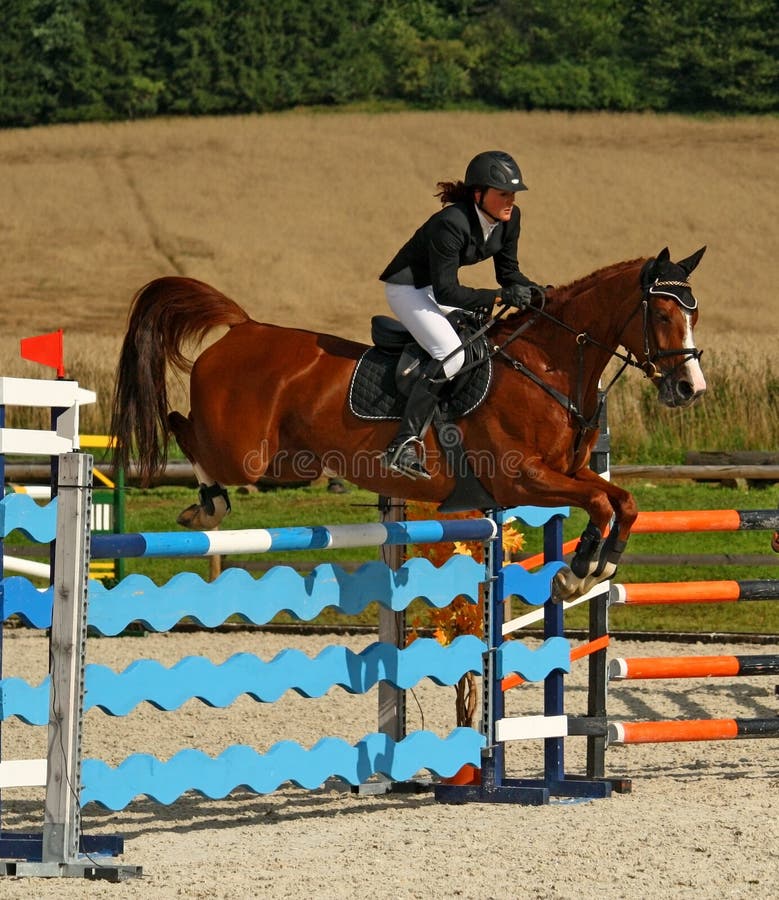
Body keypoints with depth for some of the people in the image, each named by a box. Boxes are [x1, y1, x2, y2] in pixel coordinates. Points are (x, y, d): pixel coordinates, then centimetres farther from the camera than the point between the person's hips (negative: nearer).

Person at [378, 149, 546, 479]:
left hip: (439, 287, 9)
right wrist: (502, 296, -36)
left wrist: (535, 291, -15)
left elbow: (508, 272, 4)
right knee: (452, 354, -27)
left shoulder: (509, 218, -8)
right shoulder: (451, 224, -32)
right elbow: (447, 292, -31)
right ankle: (402, 446, -28)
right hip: (407, 288, -9)